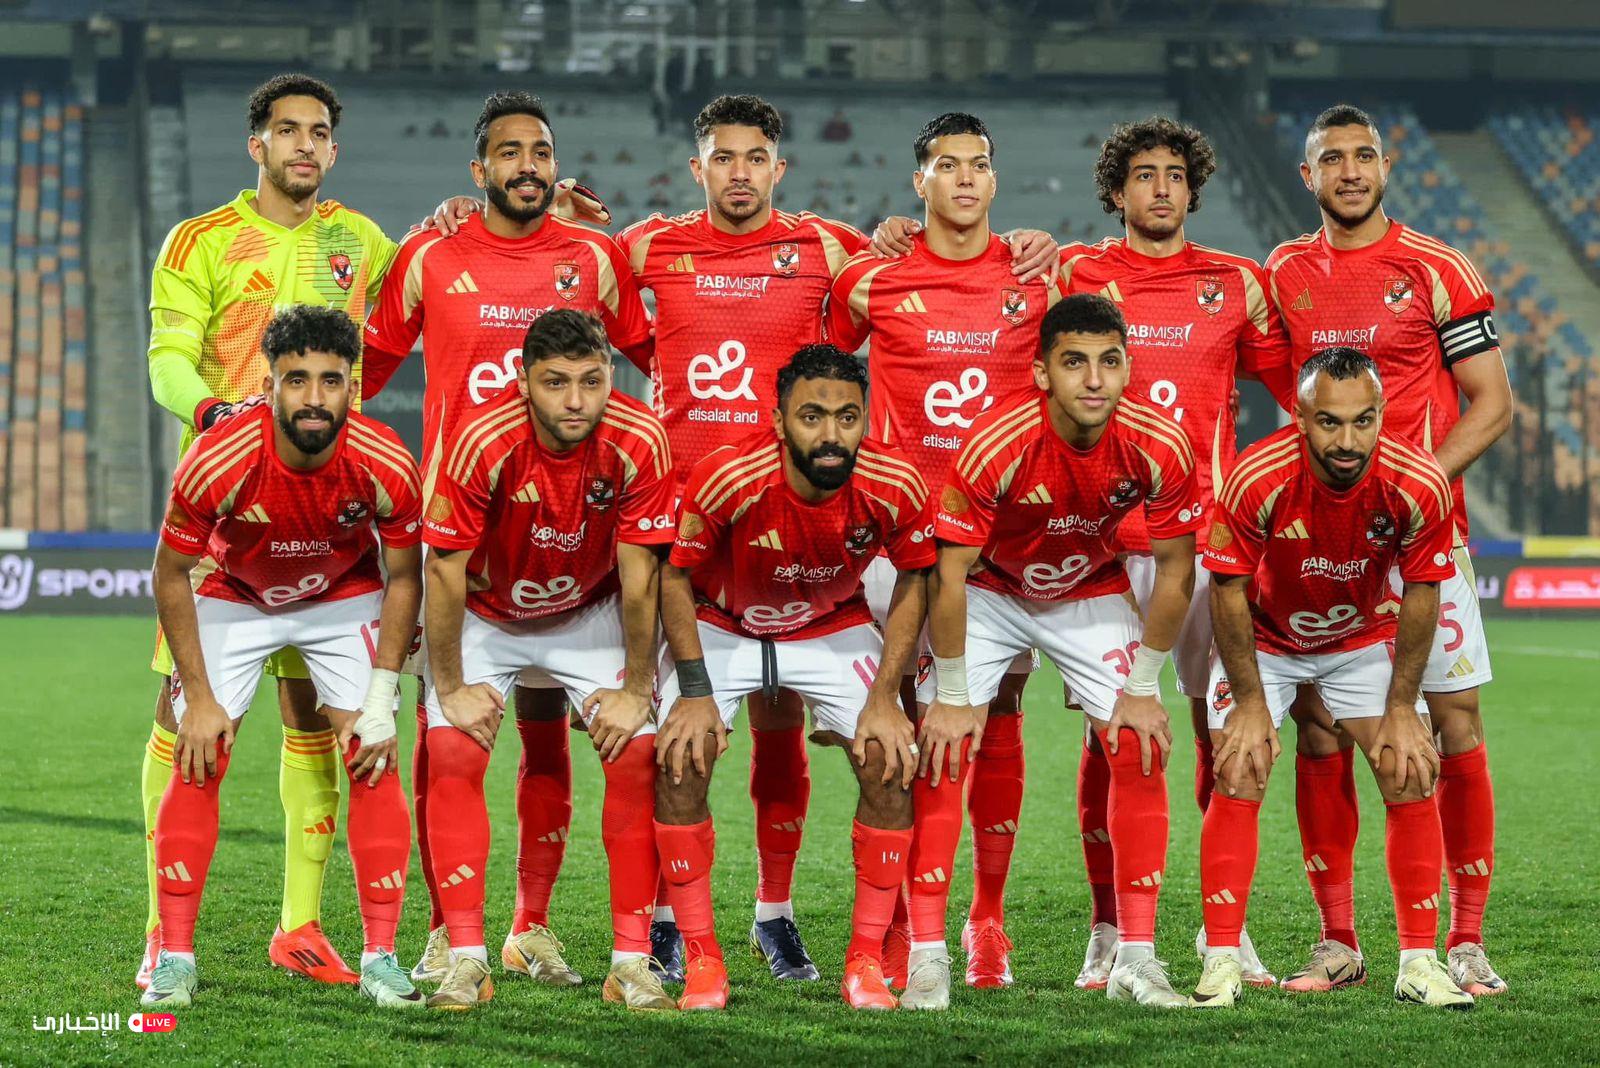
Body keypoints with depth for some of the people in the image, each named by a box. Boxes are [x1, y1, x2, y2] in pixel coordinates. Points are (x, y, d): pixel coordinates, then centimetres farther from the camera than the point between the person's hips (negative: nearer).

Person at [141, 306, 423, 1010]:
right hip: (233, 598, -1)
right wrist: (200, 697, -15)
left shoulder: (385, 466, -30)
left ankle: (380, 957, -4)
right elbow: (171, 576, -16)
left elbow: (403, 580, -11)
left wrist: (381, 701, -14)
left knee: (374, 762, -11)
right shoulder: (218, 461, -33)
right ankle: (175, 960, -3)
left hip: (345, 600, 1)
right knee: (198, 761, -11)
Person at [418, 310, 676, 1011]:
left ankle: (632, 960, -5)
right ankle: (466, 959, -11)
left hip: (590, 615, 1)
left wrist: (635, 689, -12)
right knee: (453, 753, -17)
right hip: (485, 616, -1)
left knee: (636, 756, -12)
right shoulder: (483, 442, -32)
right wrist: (451, 686, -16)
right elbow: (445, 571, -22)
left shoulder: (638, 443, -27)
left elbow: (638, 579, -18)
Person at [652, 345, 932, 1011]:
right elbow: (676, 578, -16)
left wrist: (883, 699, -12)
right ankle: (701, 960, -7)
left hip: (835, 628, 2)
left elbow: (912, 582, -7)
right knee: (679, 760, -19)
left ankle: (866, 959, 0)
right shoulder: (727, 479, -33)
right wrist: (695, 692, -20)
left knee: (891, 764, -13)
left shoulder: (895, 487, -26)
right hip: (720, 627, -1)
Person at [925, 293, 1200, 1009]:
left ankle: (1135, 958, -2)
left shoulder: (1159, 448, -26)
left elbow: (1174, 573, -11)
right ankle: (926, 957, -8)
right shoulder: (995, 444, -33)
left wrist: (1142, 689, -8)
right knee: (945, 752, -14)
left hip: (1092, 592, 2)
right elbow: (948, 574, -24)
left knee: (1140, 751, -9)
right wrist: (953, 698, -18)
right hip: (988, 591, -2)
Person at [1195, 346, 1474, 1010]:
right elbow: (1228, 590, -19)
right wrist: (1250, 702, -16)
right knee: (1238, 775, -15)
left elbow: (1420, 595, -13)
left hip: (1364, 637, 2)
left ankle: (1419, 962, 1)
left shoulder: (1419, 487, -28)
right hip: (1265, 639, -2)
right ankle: (1222, 961, -9)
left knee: (1411, 776, -8)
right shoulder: (1259, 479, -33)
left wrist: (1401, 708, -10)